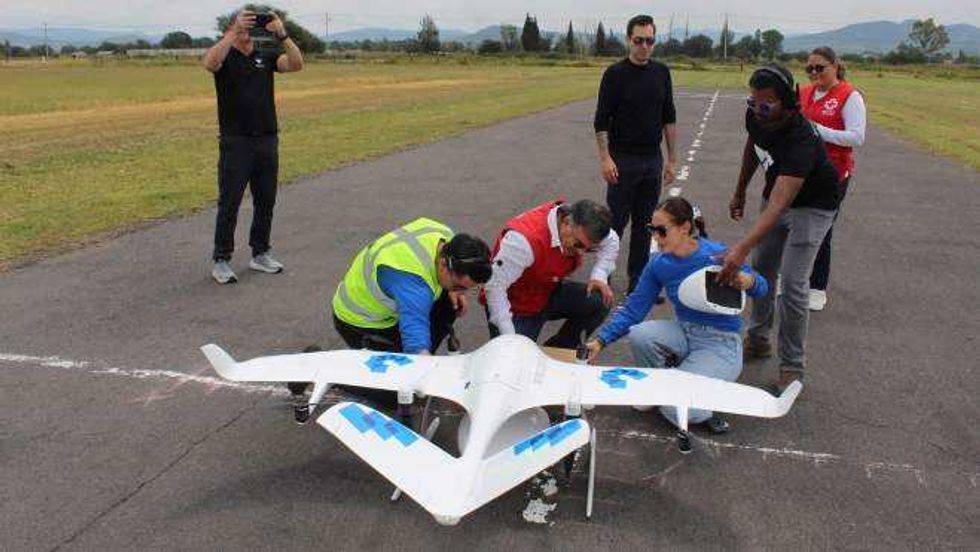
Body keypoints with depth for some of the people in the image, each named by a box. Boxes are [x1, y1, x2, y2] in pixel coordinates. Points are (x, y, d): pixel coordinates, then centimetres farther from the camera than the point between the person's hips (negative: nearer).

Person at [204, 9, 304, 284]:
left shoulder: (266, 57, 10)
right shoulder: (226, 57, 0)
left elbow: (296, 64, -8)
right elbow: (209, 63, -26)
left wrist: (282, 34, -20)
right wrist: (235, 31, -30)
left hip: (267, 141, 4)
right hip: (235, 142, -4)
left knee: (266, 201, 11)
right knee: (229, 203, -1)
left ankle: (260, 254, 24)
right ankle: (221, 260, 7)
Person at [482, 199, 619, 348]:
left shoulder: (582, 230, -13)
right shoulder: (525, 237, -36)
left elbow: (611, 241, 9)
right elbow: (495, 286, -34)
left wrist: (599, 275, -8)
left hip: (549, 293, 7)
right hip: (515, 306, -7)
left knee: (600, 301, -11)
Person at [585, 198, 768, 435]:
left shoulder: (716, 256, -20)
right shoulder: (658, 265, -6)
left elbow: (761, 288, -7)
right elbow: (633, 309, -1)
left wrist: (748, 281, -32)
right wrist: (601, 341, -12)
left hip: (721, 344, -5)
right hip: (684, 333, 5)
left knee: (673, 406, -22)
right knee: (638, 335, -25)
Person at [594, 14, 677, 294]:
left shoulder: (662, 73, 7)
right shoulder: (615, 73, -7)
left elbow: (669, 118, 10)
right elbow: (601, 120, -9)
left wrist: (671, 159, 6)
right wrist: (605, 159, -17)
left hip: (652, 160, 5)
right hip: (623, 160, -4)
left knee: (644, 224, 9)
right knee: (616, 222, -1)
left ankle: (638, 281, 18)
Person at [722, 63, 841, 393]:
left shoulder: (800, 139, -39)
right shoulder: (756, 117, -16)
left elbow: (778, 205, -48)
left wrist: (742, 248, -58)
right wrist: (740, 192, 15)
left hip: (812, 206, -7)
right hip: (777, 193, 7)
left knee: (792, 283, -13)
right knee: (761, 270, 12)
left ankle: (792, 366, -1)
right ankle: (758, 340, 29)